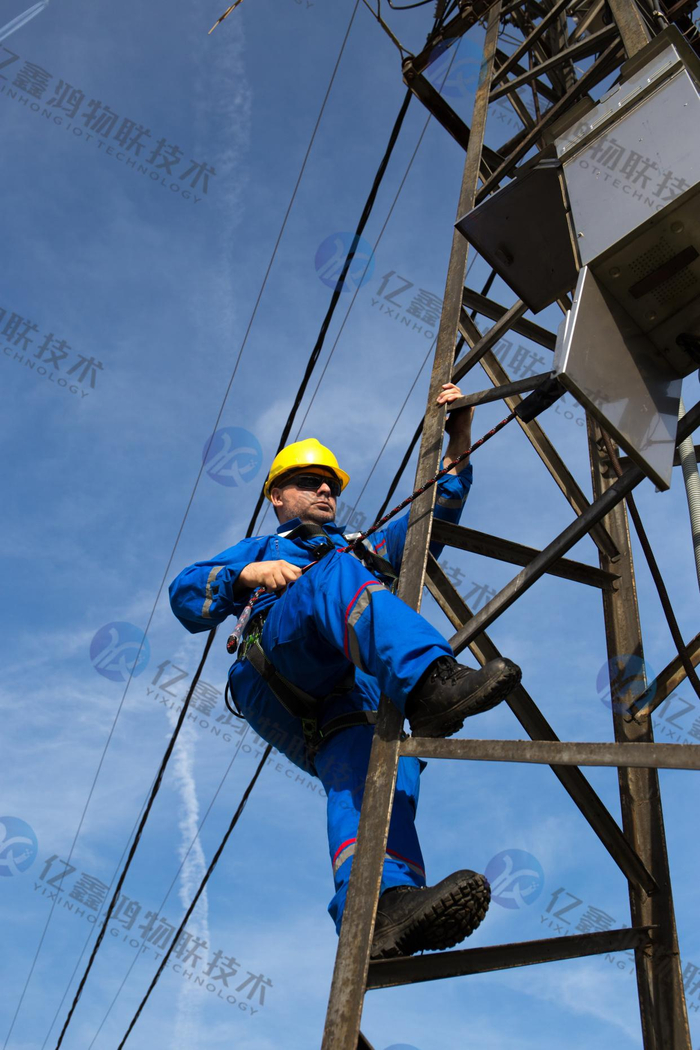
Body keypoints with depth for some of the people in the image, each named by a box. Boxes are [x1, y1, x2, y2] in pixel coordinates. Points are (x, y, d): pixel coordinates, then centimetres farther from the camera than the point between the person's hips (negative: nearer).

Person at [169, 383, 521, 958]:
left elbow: (434, 520, 30)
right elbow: (185, 595, 23)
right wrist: (248, 575, 3)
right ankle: (430, 683, -60)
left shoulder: (367, 550, 47)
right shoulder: (259, 550, 41)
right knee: (340, 575, -32)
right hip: (279, 678, -2)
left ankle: (383, 908, -62)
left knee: (367, 763, -33)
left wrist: (458, 439, 16)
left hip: (359, 691, 2)